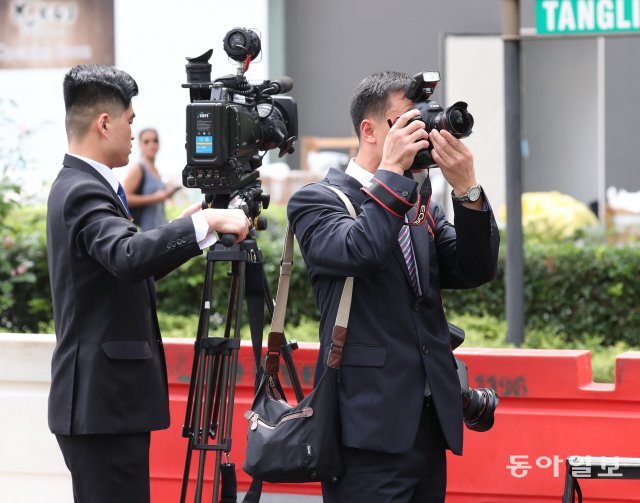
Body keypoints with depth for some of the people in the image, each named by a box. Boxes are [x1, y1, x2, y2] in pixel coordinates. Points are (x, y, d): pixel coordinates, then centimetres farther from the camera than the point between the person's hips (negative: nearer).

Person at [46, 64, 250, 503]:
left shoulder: (78, 186, 16)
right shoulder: (84, 191, -16)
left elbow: (128, 268, 24)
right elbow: (127, 256, -34)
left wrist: (182, 231, 19)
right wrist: (204, 224, -35)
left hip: (100, 399, 11)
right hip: (102, 401, -11)